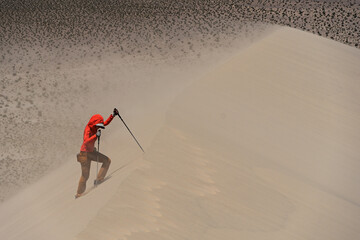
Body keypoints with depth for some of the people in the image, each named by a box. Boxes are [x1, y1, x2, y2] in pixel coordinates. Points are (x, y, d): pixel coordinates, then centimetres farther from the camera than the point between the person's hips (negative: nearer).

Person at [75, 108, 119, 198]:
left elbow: (105, 123, 12)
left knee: (107, 161, -3)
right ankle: (79, 194, 14)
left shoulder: (94, 127, -1)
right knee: (85, 176, -2)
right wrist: (96, 136, -50)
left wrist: (113, 115, 3)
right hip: (85, 153, -8)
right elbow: (86, 142, -40)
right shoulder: (88, 130, -24)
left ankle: (99, 180, 1)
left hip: (92, 152, 8)